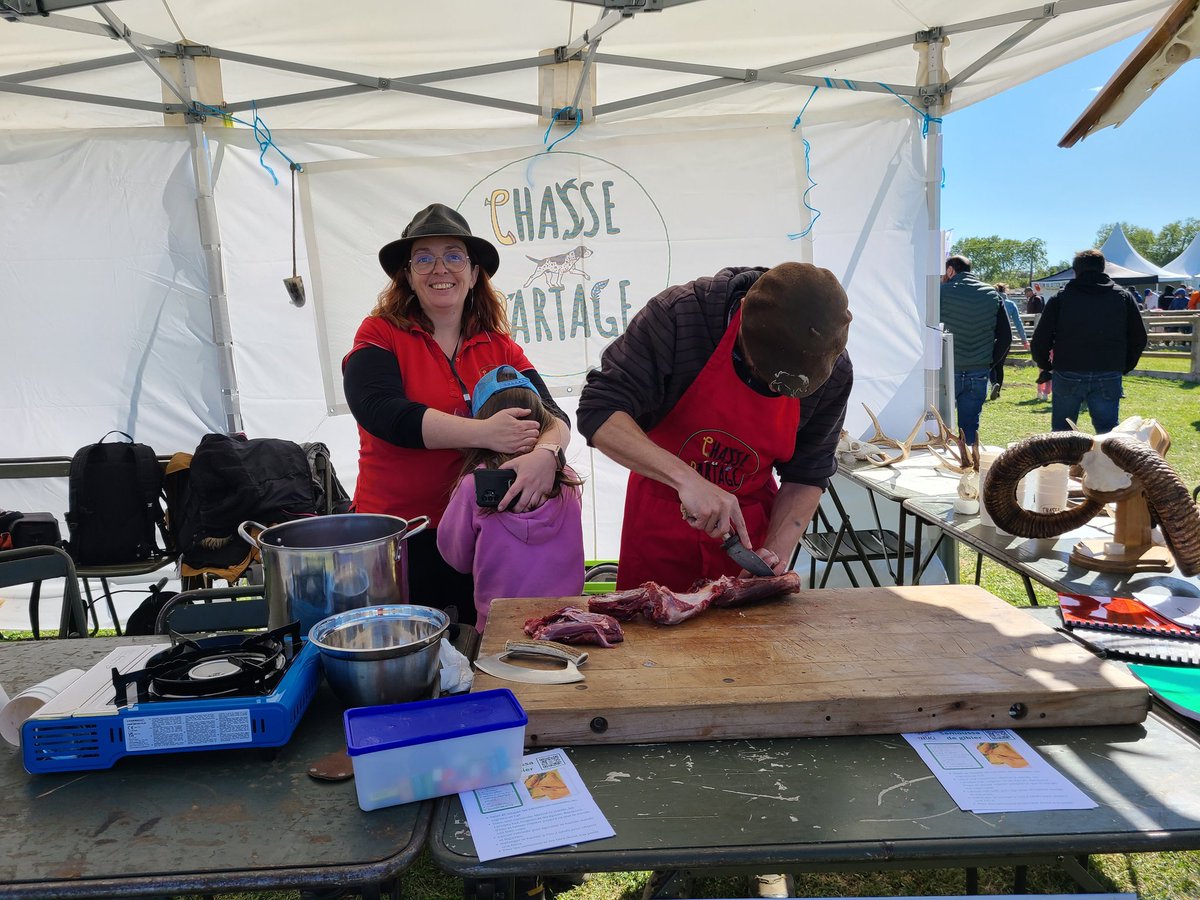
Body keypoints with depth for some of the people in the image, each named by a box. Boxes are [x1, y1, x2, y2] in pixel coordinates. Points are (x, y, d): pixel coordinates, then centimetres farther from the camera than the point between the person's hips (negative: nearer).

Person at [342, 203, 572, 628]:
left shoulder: (500, 349, 7)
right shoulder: (380, 335, -3)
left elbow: (550, 414, -4)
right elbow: (380, 410, -19)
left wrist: (545, 453, -28)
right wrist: (483, 433, -28)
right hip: (400, 538, -3)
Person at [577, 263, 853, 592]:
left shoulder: (835, 374, -16)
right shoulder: (680, 314, -27)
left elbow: (807, 475, -5)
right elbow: (597, 412, -30)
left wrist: (776, 553, -18)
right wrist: (685, 477, -40)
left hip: (752, 521, 2)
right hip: (660, 516, -1)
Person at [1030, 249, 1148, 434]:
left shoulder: (1060, 297, 1)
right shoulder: (1123, 297, 9)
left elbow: (1041, 339, -2)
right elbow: (1139, 338, 10)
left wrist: (1045, 365, 12)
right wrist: (1124, 367, 19)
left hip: (1068, 375, -1)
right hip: (1109, 375, 1)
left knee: (1061, 432, 10)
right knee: (1108, 431, 7)